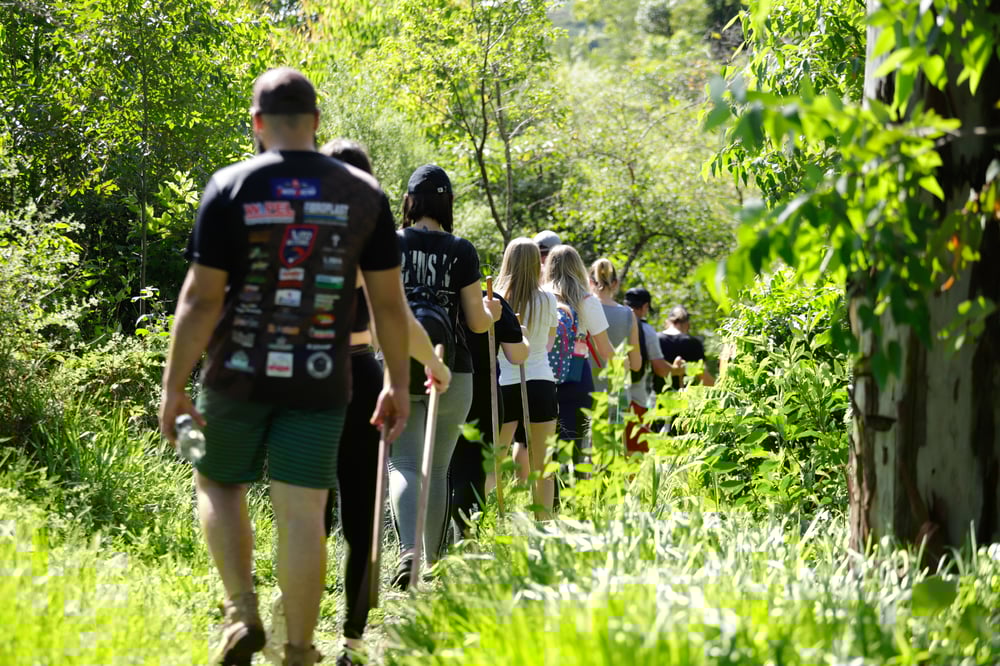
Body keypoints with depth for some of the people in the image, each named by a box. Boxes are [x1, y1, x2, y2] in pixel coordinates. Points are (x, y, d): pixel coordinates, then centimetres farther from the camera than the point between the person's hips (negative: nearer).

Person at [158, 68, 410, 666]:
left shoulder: (231, 188, -5)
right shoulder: (364, 193, 1)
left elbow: (201, 298, -8)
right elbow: (389, 300, 3)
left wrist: (173, 387, -3)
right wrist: (399, 383, 13)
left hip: (240, 376, -1)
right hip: (320, 384, 1)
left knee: (219, 484, 19)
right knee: (302, 511, 4)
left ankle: (242, 614, 5)